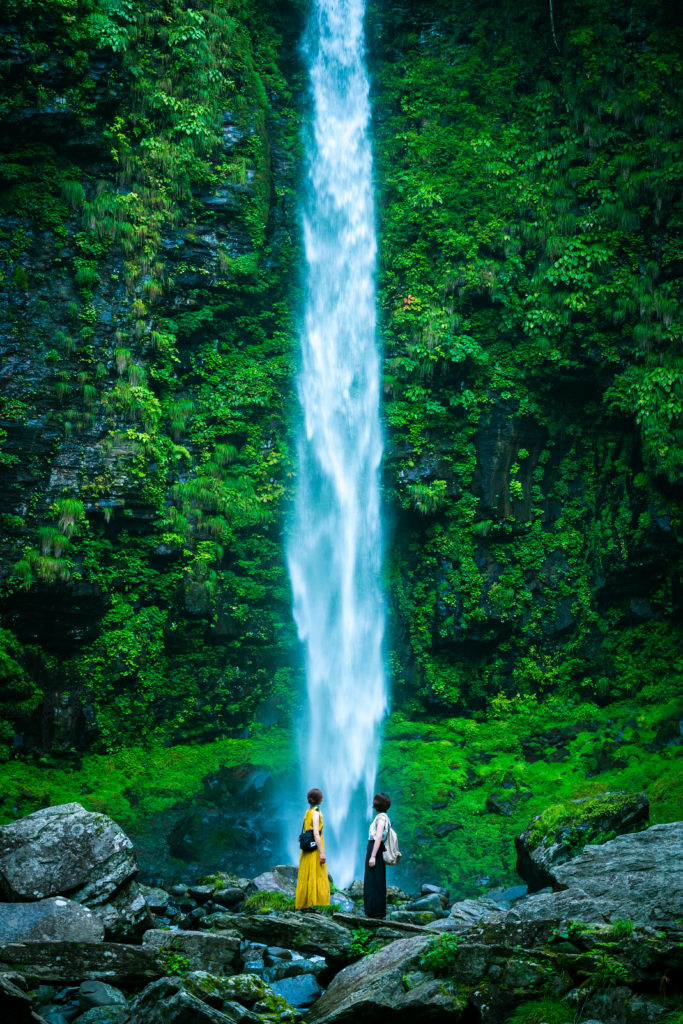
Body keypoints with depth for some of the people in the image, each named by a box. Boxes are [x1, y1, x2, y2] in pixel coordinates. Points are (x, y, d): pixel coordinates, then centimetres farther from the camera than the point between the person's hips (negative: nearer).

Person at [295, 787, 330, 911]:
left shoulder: (308, 813, 13)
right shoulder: (316, 813, -12)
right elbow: (316, 834, -19)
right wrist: (322, 853, -20)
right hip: (315, 847, -9)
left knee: (307, 877, 10)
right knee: (313, 877, -7)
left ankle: (304, 905, 12)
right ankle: (307, 905, -8)